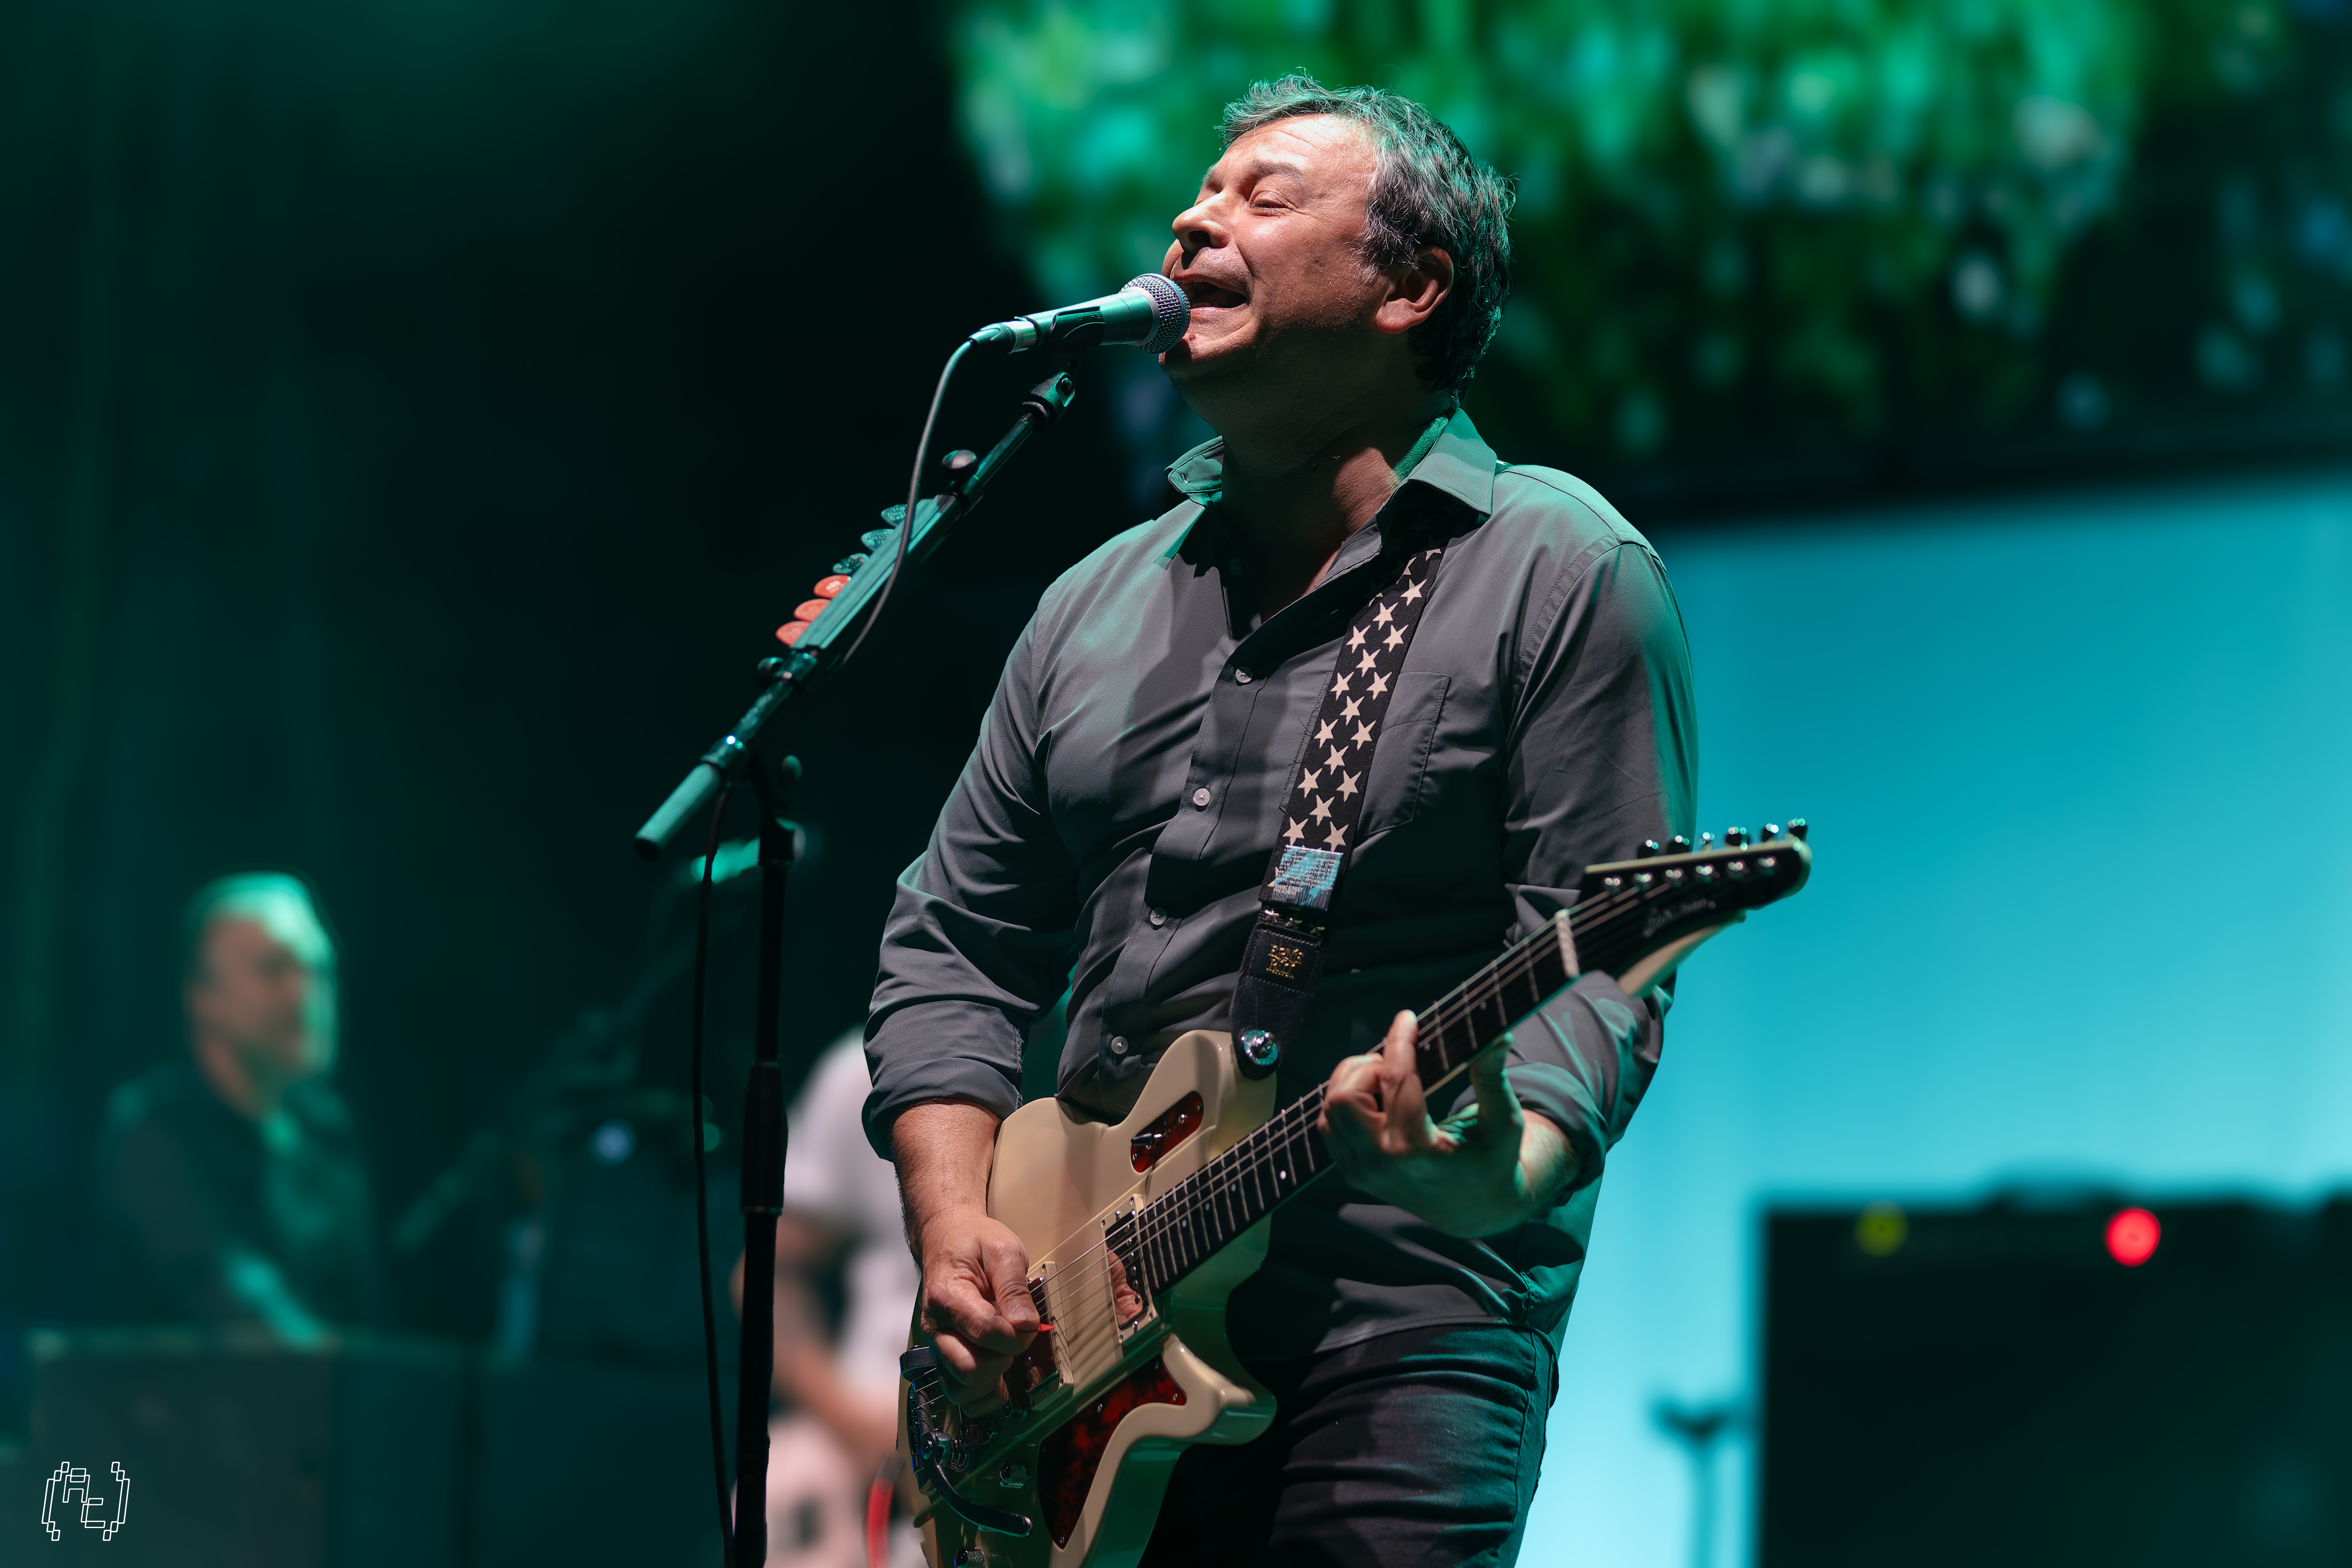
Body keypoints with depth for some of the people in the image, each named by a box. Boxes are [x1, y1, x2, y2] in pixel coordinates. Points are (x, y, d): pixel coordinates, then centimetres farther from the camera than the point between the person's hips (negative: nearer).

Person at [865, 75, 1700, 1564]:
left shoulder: (1563, 573, -2)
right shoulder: (1098, 605, 17)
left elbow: (1602, 958, -10)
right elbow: (957, 939, 18)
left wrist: (1505, 1165, -29)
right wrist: (955, 1222, 2)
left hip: (1390, 1342, -5)